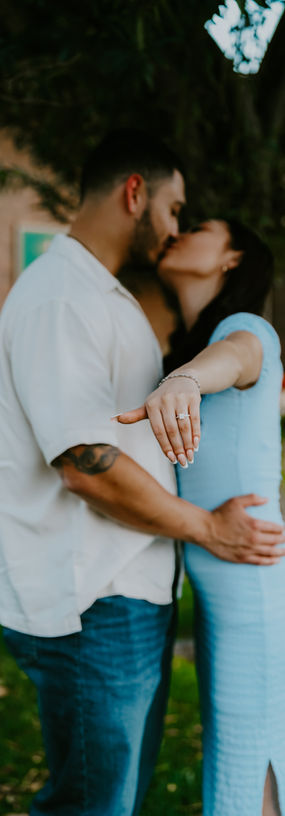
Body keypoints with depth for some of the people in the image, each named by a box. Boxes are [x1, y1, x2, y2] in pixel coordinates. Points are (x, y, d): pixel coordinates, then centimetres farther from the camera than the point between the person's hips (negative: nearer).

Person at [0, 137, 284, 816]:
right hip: (89, 607, -10)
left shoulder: (108, 297, 18)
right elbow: (87, 465, -24)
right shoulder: (58, 298, -17)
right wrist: (209, 529, -12)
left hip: (130, 594, 10)